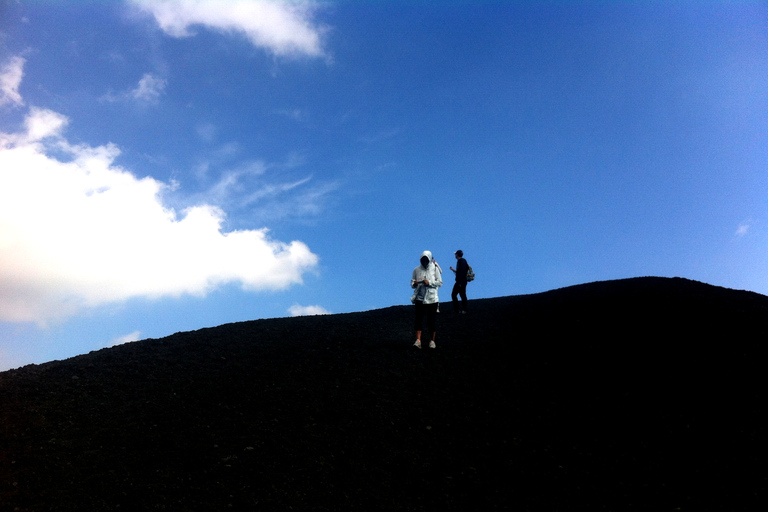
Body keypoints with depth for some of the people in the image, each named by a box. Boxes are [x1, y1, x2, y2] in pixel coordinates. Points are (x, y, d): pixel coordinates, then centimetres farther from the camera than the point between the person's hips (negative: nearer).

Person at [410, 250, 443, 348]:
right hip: (419, 298, 2)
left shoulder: (434, 269, 2)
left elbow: (440, 282, -2)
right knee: (418, 319, -7)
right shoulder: (417, 270, 8)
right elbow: (412, 283, 12)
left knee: (432, 320, 4)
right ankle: (418, 340, -8)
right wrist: (414, 283, -11)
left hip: (431, 298, -1)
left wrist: (429, 283, -15)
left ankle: (432, 341, 17)